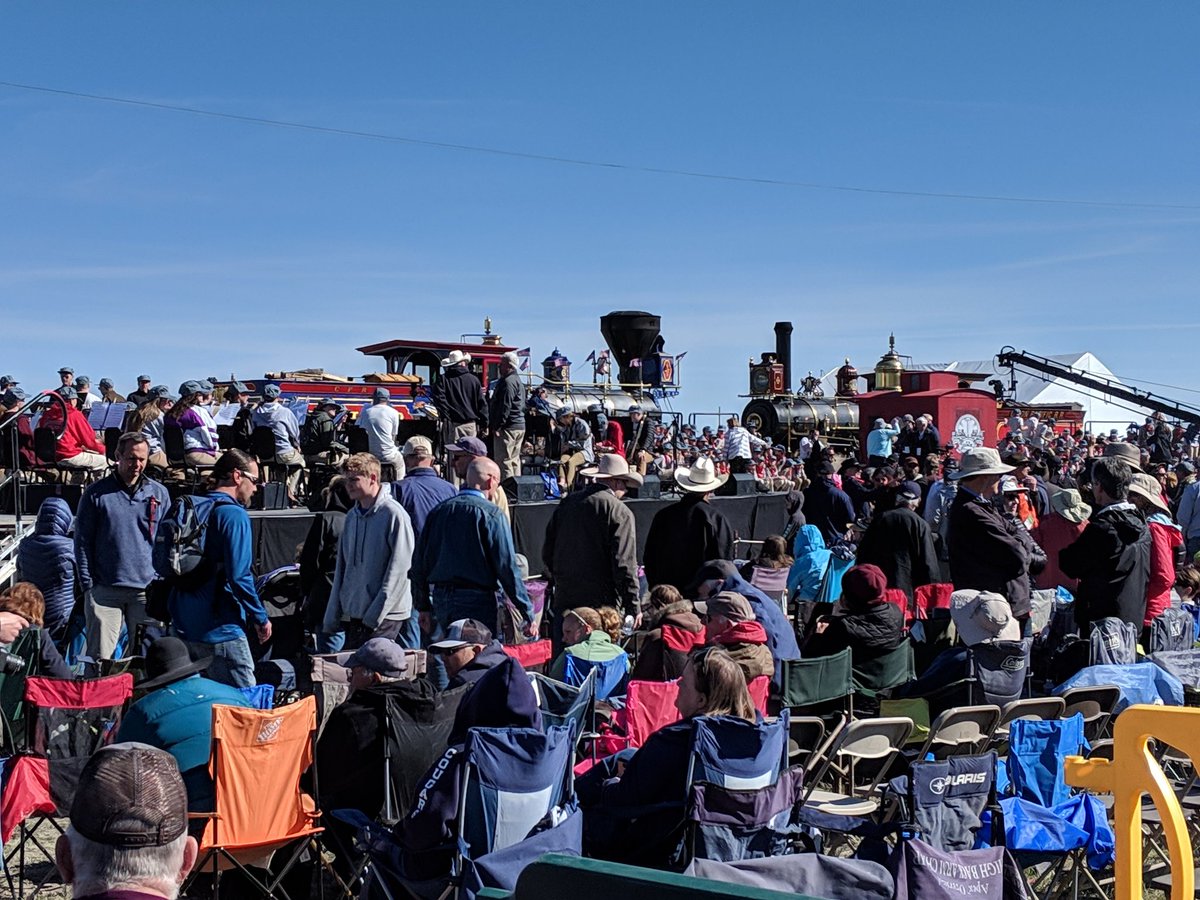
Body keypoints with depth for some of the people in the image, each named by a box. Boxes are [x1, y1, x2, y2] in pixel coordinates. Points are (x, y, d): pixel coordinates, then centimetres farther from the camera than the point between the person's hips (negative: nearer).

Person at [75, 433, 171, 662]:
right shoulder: (96, 494, 3)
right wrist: (87, 583, -3)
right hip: (105, 589, -2)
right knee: (100, 657, -2)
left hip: (147, 589, 2)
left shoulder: (159, 493, 9)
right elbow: (83, 541, 3)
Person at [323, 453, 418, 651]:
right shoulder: (352, 516, 13)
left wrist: (377, 612, -15)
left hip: (386, 618, -7)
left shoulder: (393, 514, -10)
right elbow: (342, 568, 16)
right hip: (353, 615, 8)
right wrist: (333, 616, 12)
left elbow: (398, 569, -14)